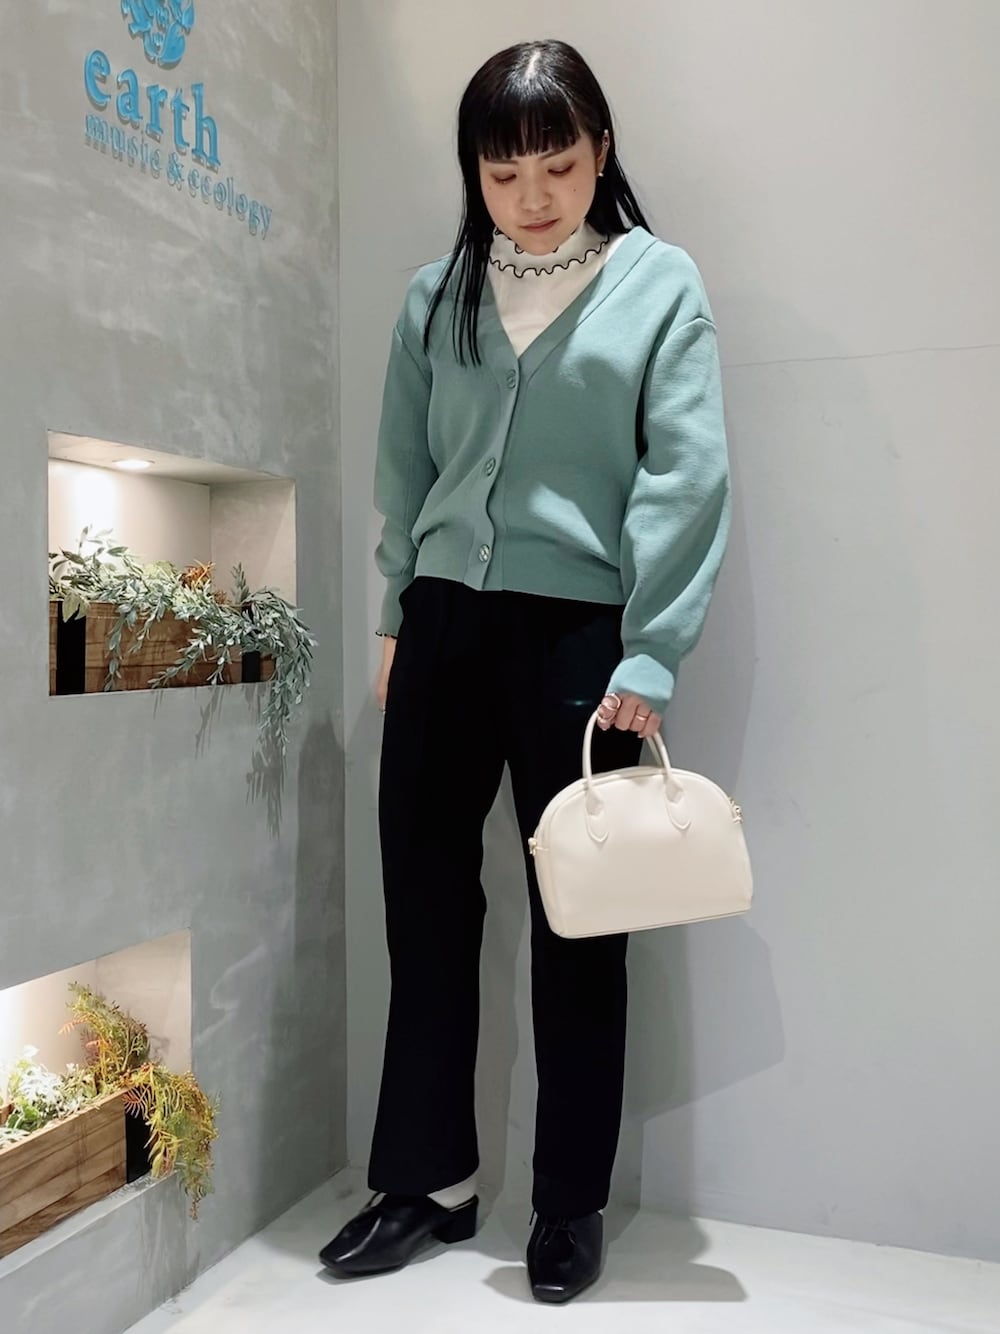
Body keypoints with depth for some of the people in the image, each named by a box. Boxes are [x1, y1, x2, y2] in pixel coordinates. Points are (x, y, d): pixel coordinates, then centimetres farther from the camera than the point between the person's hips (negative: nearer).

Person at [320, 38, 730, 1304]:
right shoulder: (436, 294, 11)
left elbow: (685, 479, -7)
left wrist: (649, 658, -13)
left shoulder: (660, 285, 1)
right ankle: (427, 1177, 26)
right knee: (424, 900, 8)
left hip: (577, 629, -3)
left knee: (577, 918, 5)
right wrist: (396, 618, 10)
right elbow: (404, 468, 14)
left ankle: (571, 1201, 24)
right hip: (445, 622, 4)